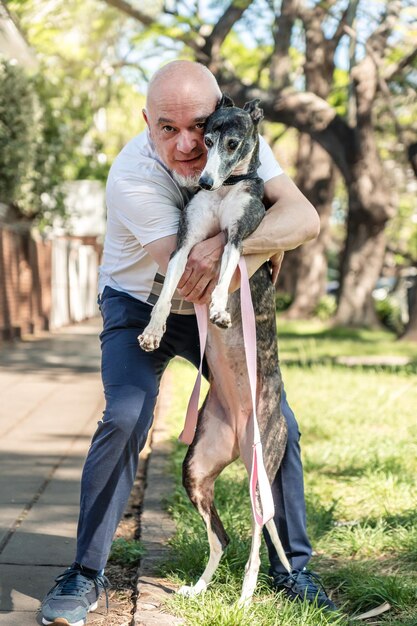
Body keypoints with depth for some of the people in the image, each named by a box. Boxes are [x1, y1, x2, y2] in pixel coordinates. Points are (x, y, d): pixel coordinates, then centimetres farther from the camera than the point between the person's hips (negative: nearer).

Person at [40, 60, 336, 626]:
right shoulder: (133, 176, -32)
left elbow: (306, 218, -32)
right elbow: (187, 277, -38)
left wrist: (226, 244, -46)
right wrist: (268, 242, -30)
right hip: (141, 305, -4)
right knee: (125, 419, -24)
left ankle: (292, 569, 12)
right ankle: (86, 575, -8)